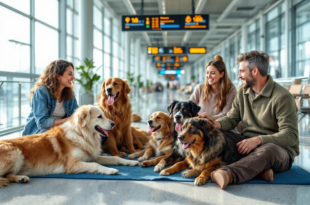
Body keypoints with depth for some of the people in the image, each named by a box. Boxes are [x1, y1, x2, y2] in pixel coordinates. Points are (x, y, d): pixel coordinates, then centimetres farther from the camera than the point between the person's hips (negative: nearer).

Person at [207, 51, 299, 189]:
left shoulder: (282, 97, -13)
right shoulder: (243, 93, 10)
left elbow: (290, 136, -19)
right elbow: (232, 118, 8)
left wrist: (258, 140, -33)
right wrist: (216, 124, -16)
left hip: (280, 149, -7)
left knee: (268, 149, -41)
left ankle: (228, 174, -67)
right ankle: (258, 167, -30)